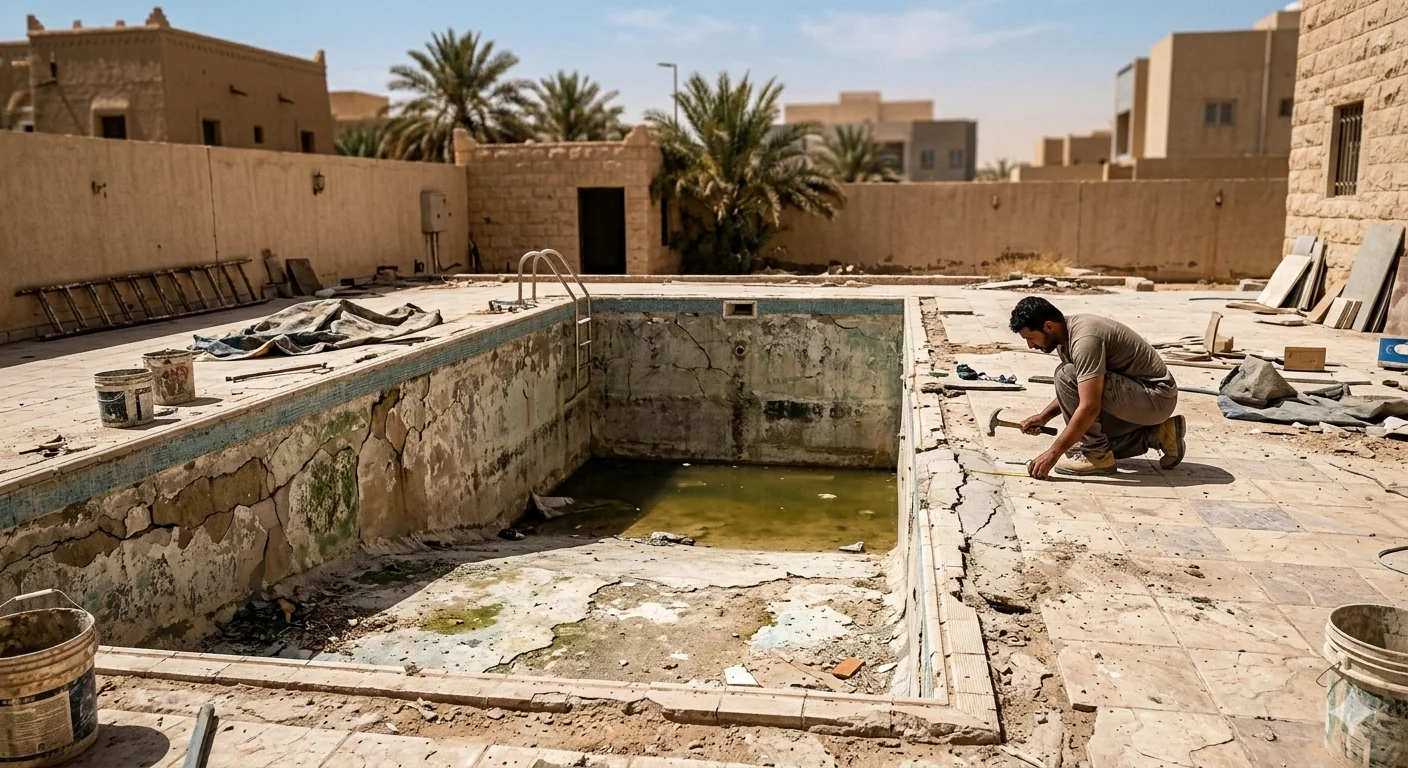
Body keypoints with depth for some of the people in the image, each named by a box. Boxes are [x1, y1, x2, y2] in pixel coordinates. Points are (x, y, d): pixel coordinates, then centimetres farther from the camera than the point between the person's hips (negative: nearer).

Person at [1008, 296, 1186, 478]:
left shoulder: (1085, 339, -27)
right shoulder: (1066, 335, 4)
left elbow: (1089, 407, -32)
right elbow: (1072, 392, 19)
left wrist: (1053, 453, -28)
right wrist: (1043, 416, 5)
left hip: (1156, 397, -10)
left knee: (1066, 375, -23)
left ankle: (1096, 454, -12)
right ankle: (1157, 434, 14)